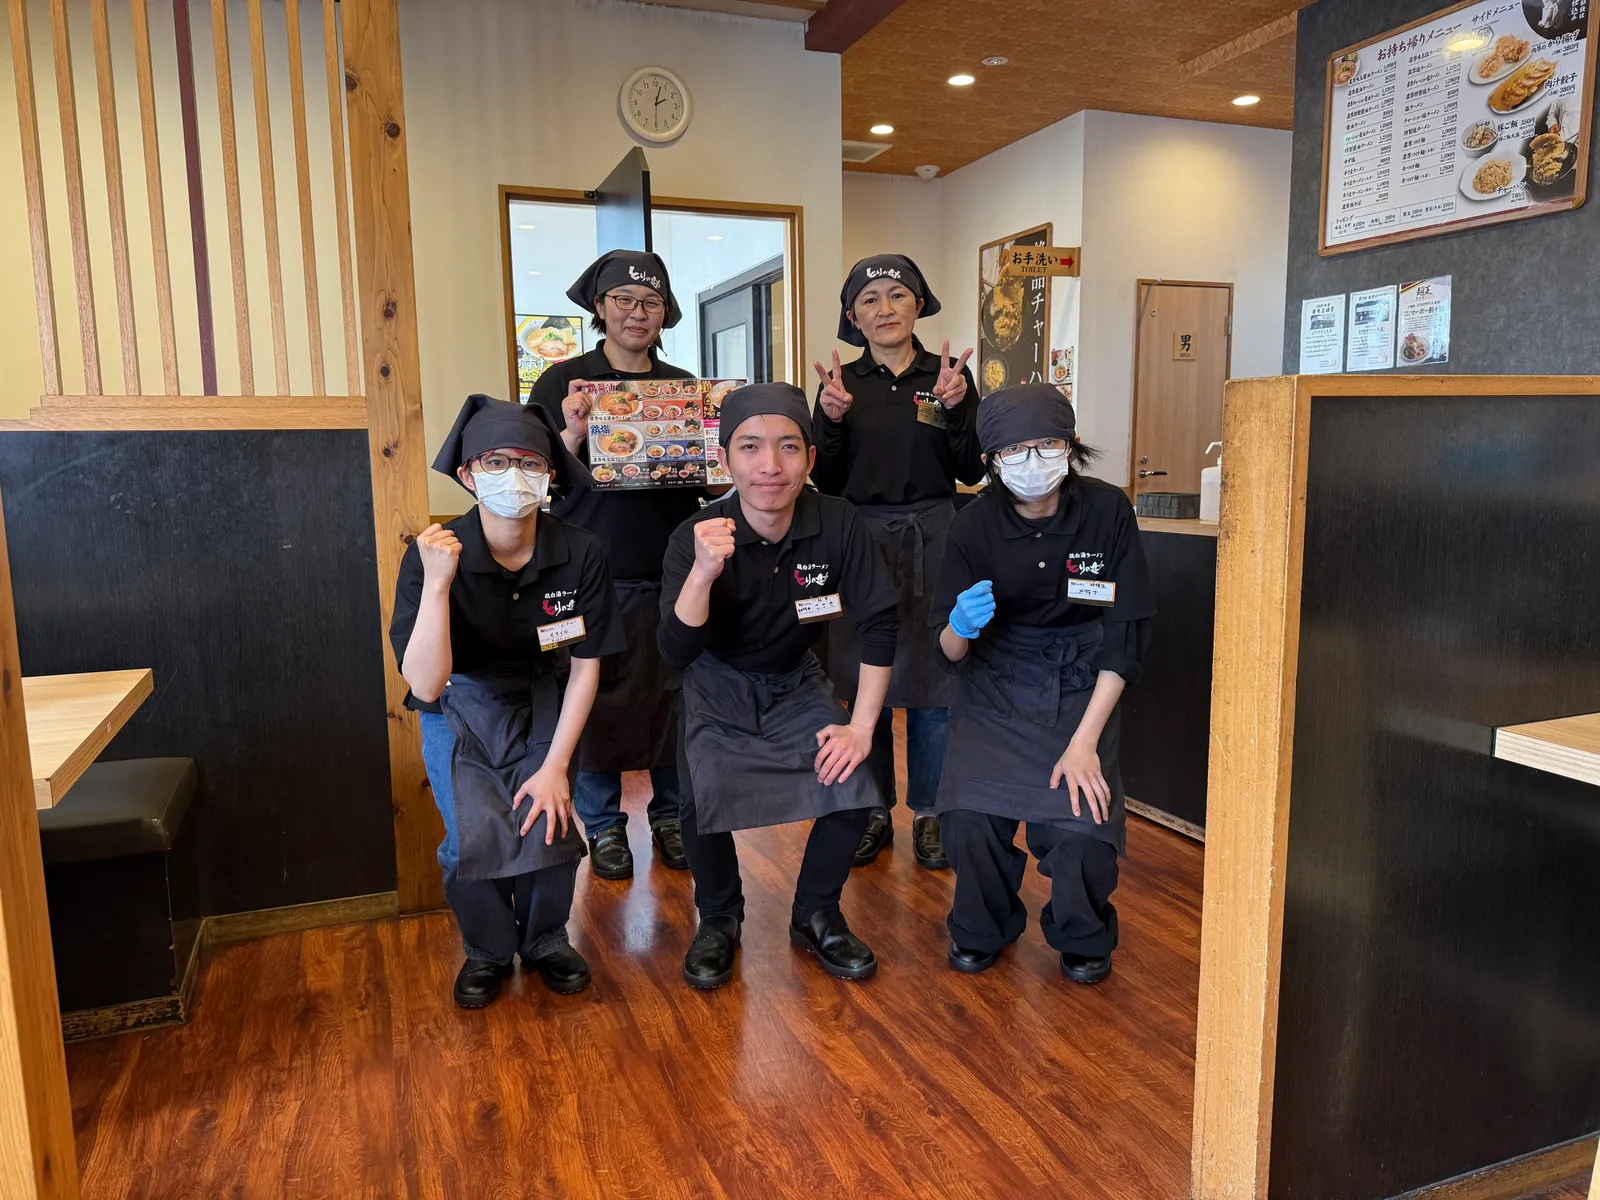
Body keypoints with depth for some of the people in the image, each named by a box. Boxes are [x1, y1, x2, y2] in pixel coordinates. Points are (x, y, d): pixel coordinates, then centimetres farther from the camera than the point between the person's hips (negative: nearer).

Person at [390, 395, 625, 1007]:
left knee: (548, 828, -18)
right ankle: (487, 951, 14)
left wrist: (556, 766, -13)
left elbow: (586, 666, -9)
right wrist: (436, 583, -41)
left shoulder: (580, 555, -19)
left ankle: (545, 939, 16)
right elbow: (426, 686, -30)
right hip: (459, 709, -1)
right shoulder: (432, 556, -23)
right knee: (474, 837, -19)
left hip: (540, 704, 1)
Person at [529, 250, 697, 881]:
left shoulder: (685, 386, 12)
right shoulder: (563, 381, 3)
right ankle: (604, 826, 21)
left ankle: (670, 815, 25)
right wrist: (573, 436, -19)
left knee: (674, 698, 7)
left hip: (670, 570, 3)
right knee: (594, 702, 3)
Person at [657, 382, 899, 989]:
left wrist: (861, 726, -15)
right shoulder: (695, 538, -22)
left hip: (797, 683, 2)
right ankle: (719, 919, 8)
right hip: (719, 687, -1)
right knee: (701, 799, -24)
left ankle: (816, 915, 10)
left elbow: (879, 623, -11)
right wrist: (703, 573, -47)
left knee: (854, 785, -19)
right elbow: (678, 653, -30)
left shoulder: (837, 523, -18)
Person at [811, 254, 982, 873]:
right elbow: (827, 481, 1)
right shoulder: (843, 382, 4)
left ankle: (928, 813, 21)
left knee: (932, 680, 4)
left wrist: (955, 409, -15)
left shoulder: (950, 375, 3)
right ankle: (874, 812, 23)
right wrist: (831, 419, -14)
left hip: (933, 539, -1)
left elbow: (972, 472, -1)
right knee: (864, 681, 7)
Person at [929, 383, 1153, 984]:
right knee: (969, 814, -22)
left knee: (1080, 824, -22)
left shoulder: (1107, 511, -12)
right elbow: (950, 652, -5)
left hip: (1079, 684, 0)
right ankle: (983, 929, 12)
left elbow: (1125, 639, -9)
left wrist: (1085, 741, -17)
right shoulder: (975, 524, -10)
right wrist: (961, 628, -30)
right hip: (995, 686, 1)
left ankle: (1083, 935, 14)